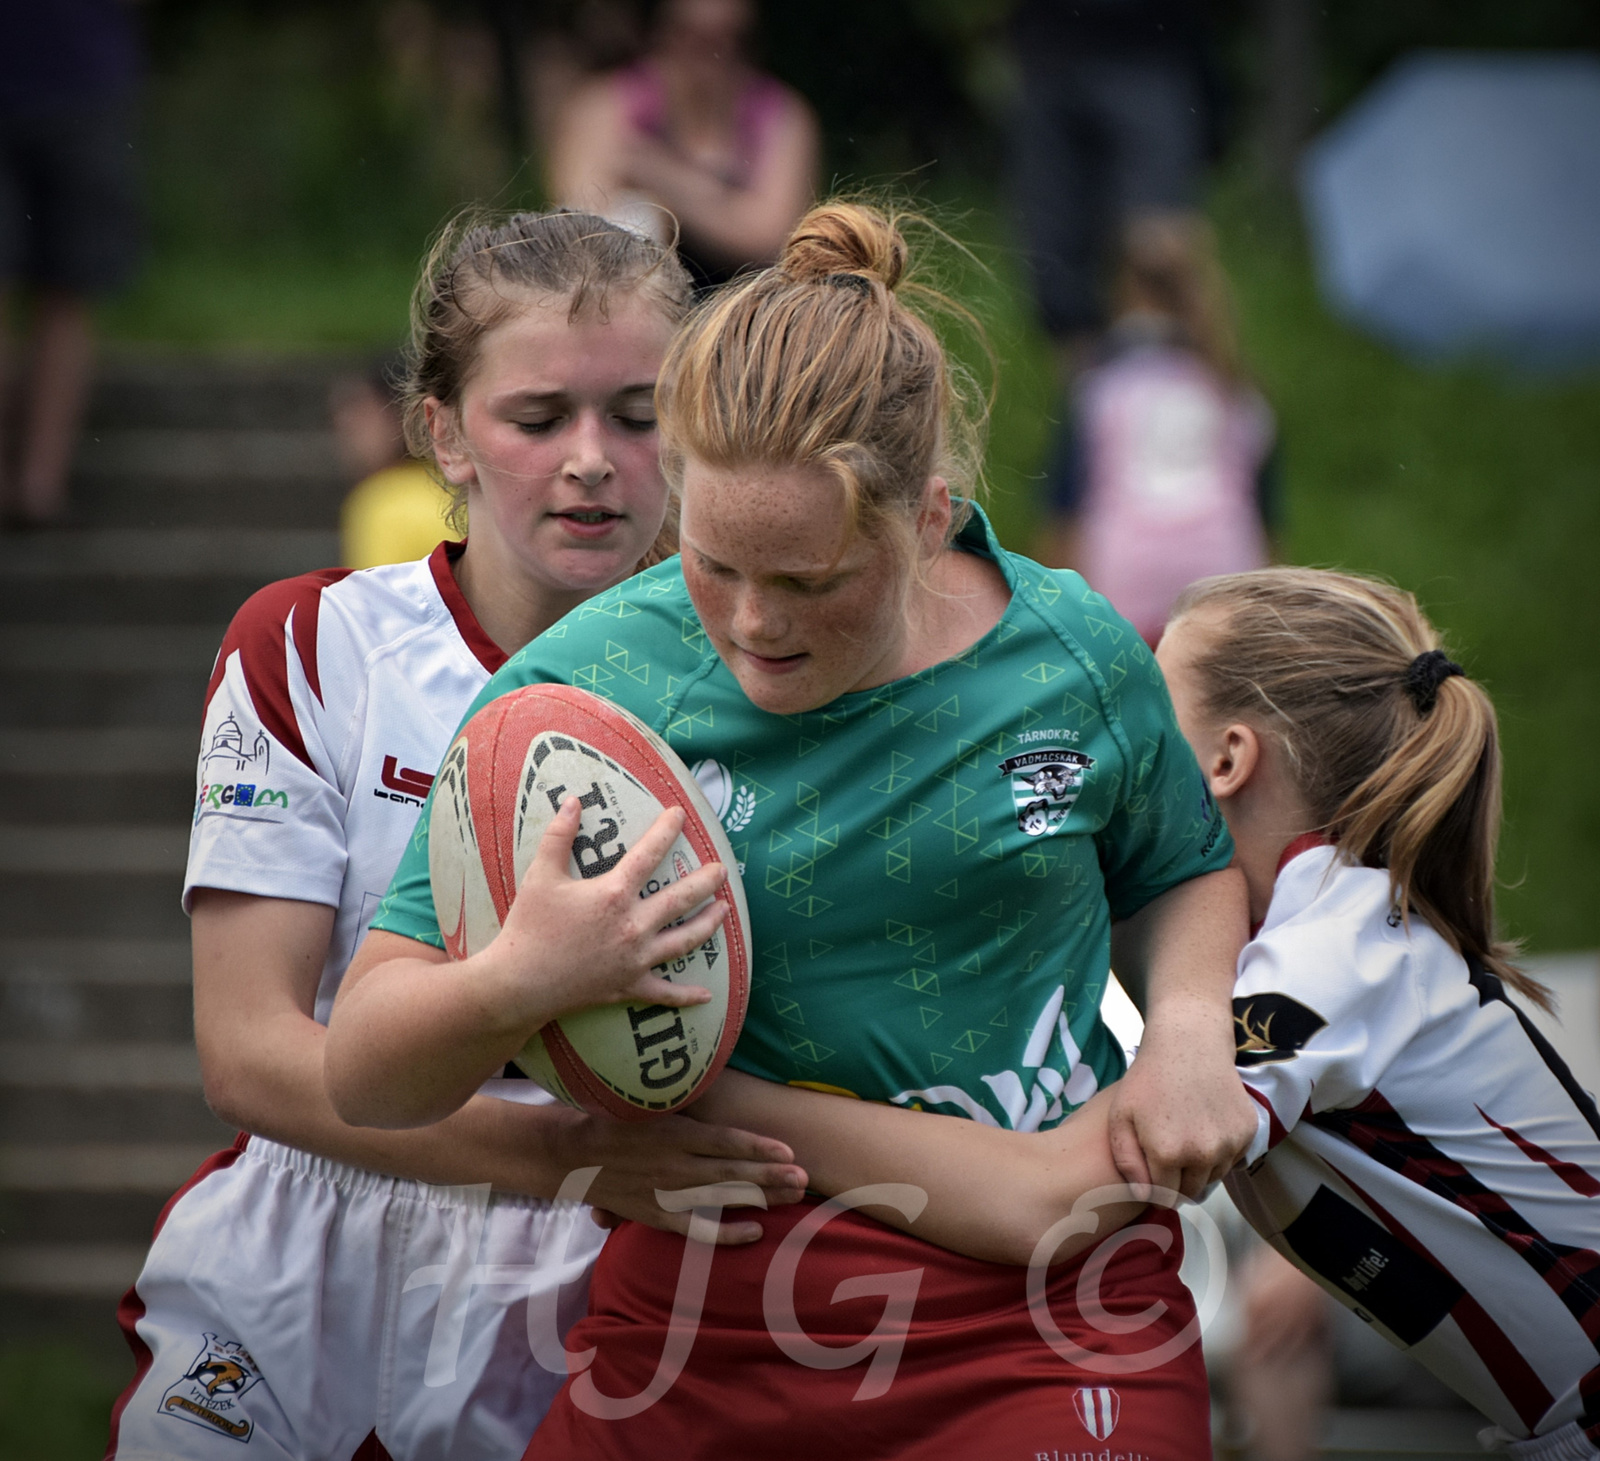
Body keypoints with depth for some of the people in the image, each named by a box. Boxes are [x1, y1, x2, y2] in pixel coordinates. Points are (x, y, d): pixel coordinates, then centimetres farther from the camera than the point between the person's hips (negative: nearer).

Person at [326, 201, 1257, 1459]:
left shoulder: (1078, 657, -3)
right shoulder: (579, 687, -10)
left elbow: (1184, 874, 21)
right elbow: (364, 1079, -12)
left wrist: (1189, 1027, -1)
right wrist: (511, 986, -34)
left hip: (1049, 1345, 0)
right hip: (703, 1341, 0)